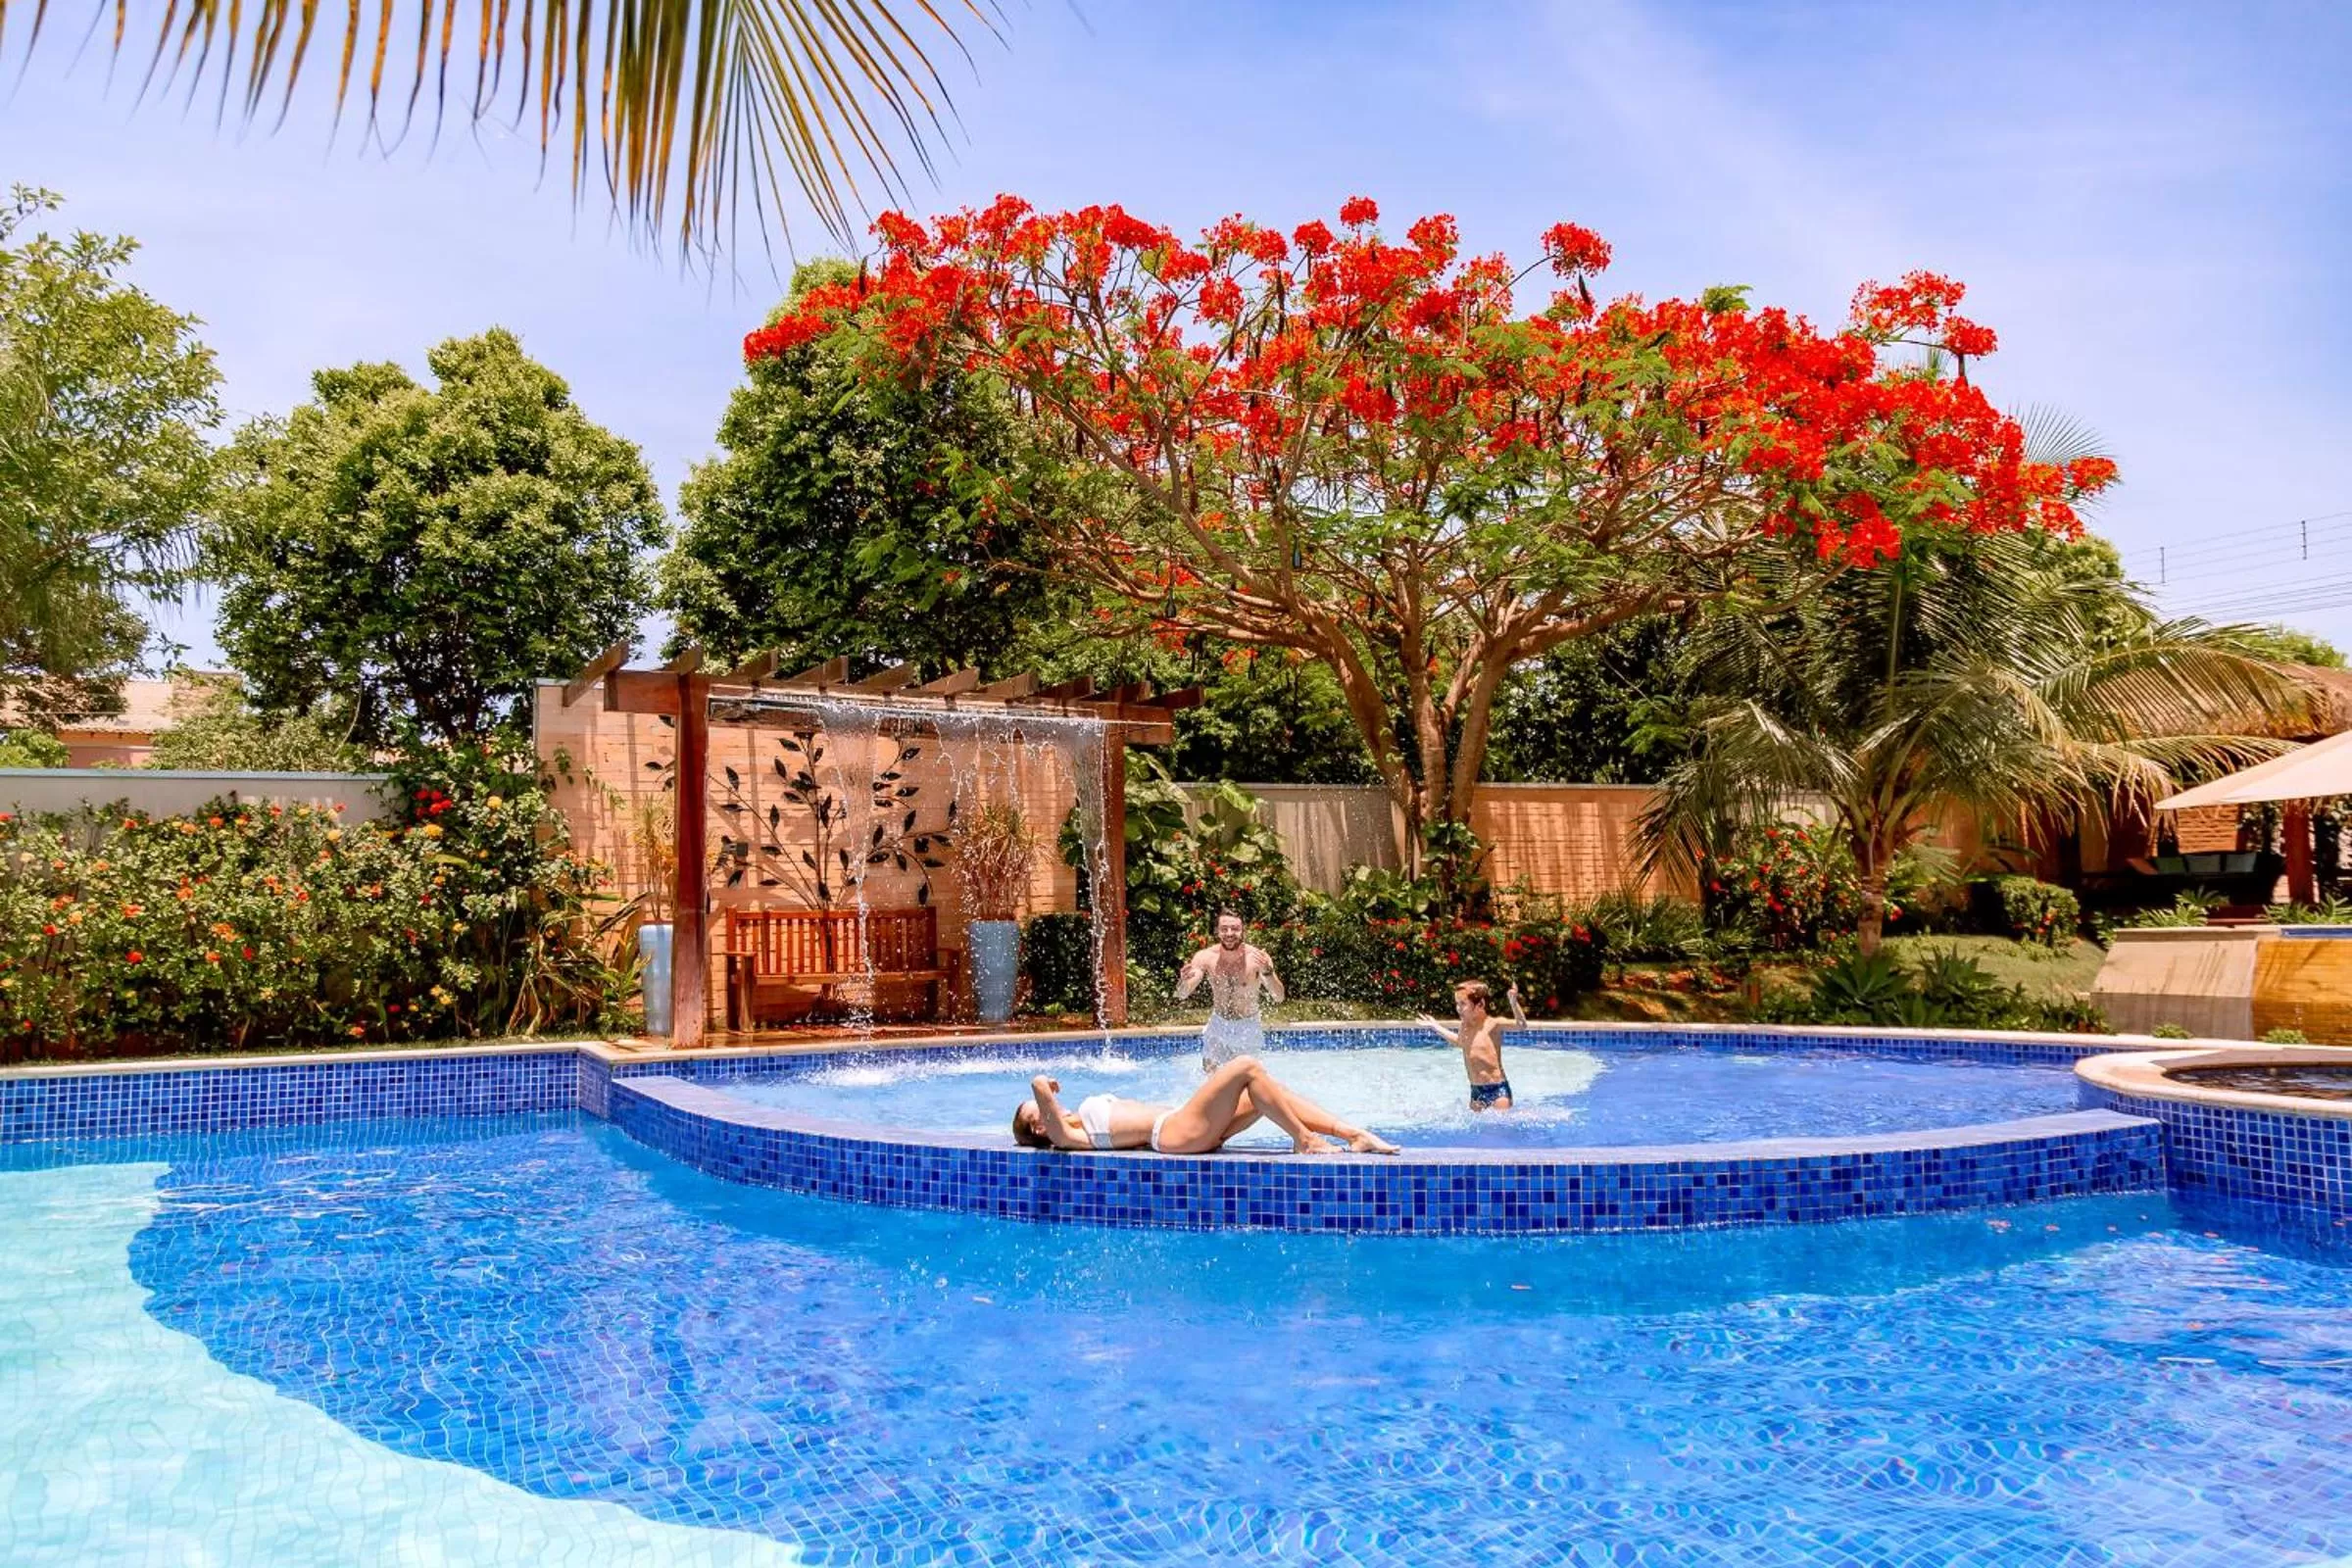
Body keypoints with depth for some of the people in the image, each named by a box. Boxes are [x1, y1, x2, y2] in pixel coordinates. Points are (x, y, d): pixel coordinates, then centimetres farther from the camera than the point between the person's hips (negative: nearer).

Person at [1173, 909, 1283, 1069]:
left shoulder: (1256, 957, -22)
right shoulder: (1205, 957, -16)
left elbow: (1279, 997, -29)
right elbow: (1181, 995, -20)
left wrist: (1267, 972, -48)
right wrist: (1184, 980, -44)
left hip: (1248, 1028, -1)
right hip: (1217, 1027, 2)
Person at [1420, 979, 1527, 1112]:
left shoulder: (1493, 1024, -13)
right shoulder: (1464, 1026, 6)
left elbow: (1522, 1025, -25)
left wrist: (1514, 1003, -39)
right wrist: (1436, 1026, 33)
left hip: (1498, 1090, -7)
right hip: (1476, 1091, 7)